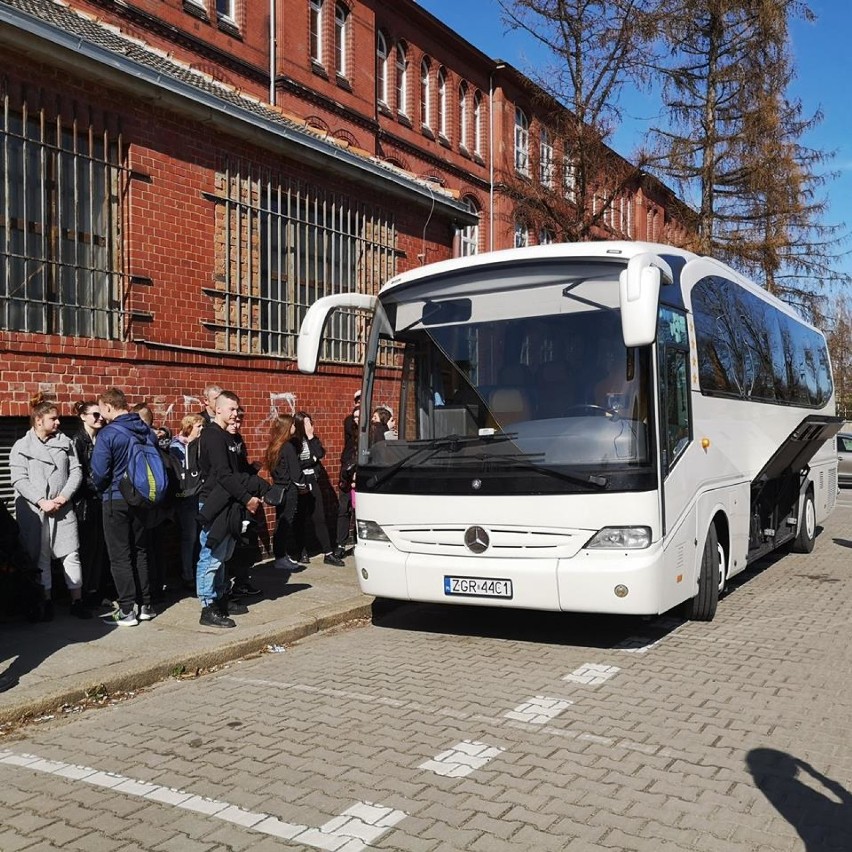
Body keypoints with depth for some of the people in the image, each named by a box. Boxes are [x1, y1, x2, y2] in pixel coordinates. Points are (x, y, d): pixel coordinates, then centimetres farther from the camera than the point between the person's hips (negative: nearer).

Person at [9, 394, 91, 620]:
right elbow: (19, 480, -7)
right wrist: (41, 501, -16)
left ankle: (77, 601, 8)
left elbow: (76, 471, 4)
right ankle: (45, 602, 16)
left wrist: (63, 497, -9)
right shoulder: (21, 447, 2)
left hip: (63, 509, 2)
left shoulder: (65, 442, 9)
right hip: (33, 511, -2)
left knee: (71, 554, 0)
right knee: (39, 557, 5)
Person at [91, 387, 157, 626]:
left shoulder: (108, 434, -15)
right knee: (140, 552, 15)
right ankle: (145, 605, 19)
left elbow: (99, 473, -17)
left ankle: (127, 610, 3)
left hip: (116, 501, -5)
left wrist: (102, 490, 4)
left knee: (120, 556, 2)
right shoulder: (148, 432, 1)